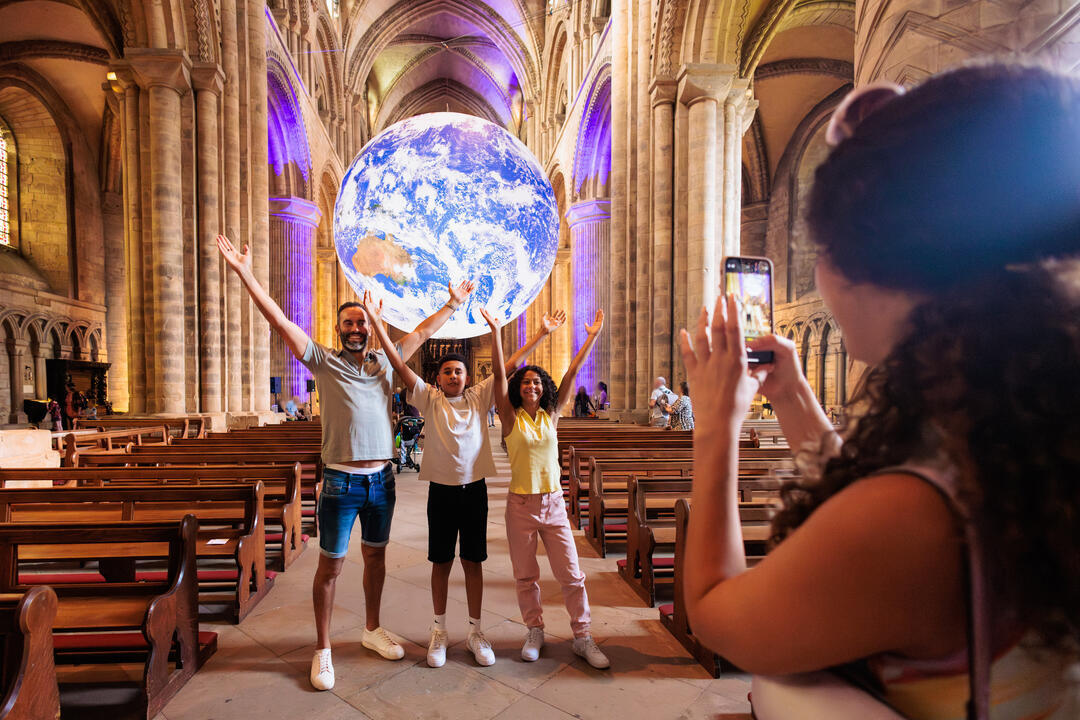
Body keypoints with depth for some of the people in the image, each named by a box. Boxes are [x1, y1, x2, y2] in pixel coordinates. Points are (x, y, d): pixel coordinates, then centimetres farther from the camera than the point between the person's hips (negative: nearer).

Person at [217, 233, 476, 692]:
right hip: (341, 481, -4)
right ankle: (323, 650, 26)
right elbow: (281, 322, -9)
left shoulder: (385, 361, 7)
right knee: (330, 565, 8)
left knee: (375, 555, 18)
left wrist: (453, 304, 21)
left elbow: (422, 331, 16)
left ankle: (372, 629, 38)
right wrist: (246, 274, -15)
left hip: (382, 479, 4)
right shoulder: (324, 362, -2)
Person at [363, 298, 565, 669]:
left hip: (475, 489, 1)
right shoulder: (429, 399, -1)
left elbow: (509, 365, 0)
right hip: (441, 490, -1)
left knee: (473, 561, 11)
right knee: (441, 562, 11)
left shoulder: (478, 397, 2)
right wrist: (377, 324, -13)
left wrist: (541, 333, -1)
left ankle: (475, 631, 25)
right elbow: (400, 364, -7)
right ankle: (439, 630, 29)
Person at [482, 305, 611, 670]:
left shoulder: (551, 415, 3)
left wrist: (592, 337, 0)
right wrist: (495, 332, -20)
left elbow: (572, 373, 0)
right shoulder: (511, 418, -4)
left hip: (554, 503, 2)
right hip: (521, 505, -1)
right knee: (526, 576, 12)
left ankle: (582, 637, 22)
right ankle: (535, 632, 33)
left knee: (572, 574, 6)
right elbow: (499, 374, -14)